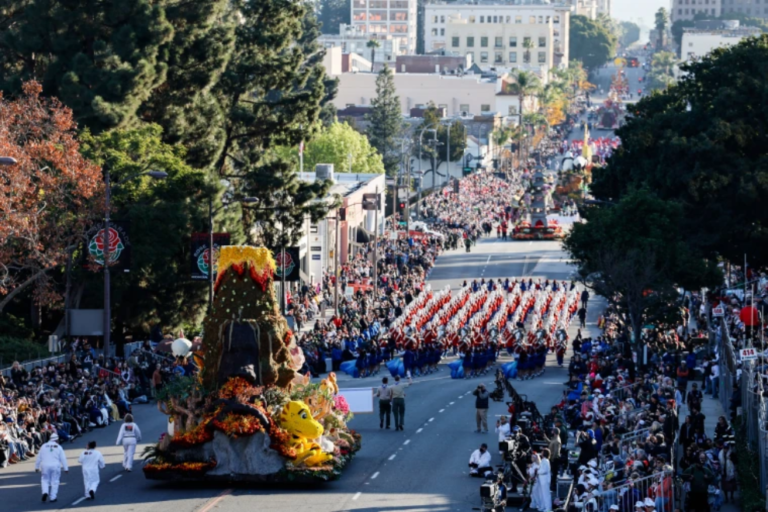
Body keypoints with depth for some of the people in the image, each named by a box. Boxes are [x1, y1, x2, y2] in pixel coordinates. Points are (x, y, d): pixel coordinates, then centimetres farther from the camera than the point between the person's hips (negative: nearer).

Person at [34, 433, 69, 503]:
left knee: (45, 480, 13)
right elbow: (63, 459, 1)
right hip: (55, 466, -1)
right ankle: (53, 498, 7)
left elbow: (39, 457, 8)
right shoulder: (59, 447, 2)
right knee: (54, 482, 7)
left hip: (45, 466, 1)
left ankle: (45, 492, -12)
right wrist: (66, 468, 5)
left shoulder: (44, 446, 6)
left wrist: (36, 467, 16)